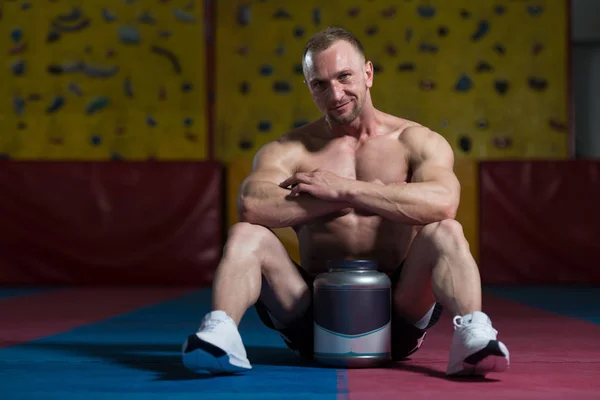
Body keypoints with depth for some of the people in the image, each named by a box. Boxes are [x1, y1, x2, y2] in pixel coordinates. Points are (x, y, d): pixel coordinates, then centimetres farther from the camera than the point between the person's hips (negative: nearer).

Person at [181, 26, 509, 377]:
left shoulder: (416, 141, 1)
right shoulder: (289, 151, 2)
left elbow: (443, 202, -23)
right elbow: (251, 205, -21)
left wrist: (345, 189, -21)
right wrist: (360, 198, -20)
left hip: (397, 315, -1)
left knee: (446, 232, -24)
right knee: (246, 234, -17)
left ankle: (473, 336, -41)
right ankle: (219, 335, -37)